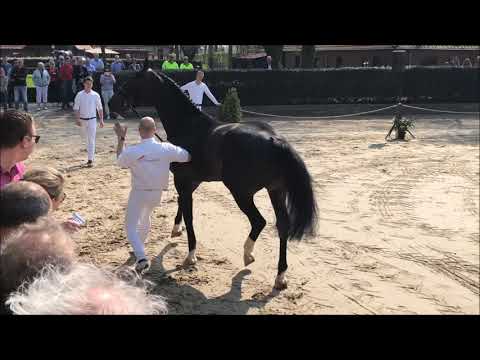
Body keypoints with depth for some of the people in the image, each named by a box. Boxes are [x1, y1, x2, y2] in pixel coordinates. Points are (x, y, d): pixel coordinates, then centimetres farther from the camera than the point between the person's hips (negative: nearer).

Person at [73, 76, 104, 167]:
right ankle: (91, 156, 26)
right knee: (87, 139, 13)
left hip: (92, 119, -2)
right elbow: (76, 108, -1)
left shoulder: (95, 95, -2)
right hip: (82, 120, 2)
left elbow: (100, 108, 4)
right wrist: (77, 119, -10)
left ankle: (90, 160, -10)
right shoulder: (79, 95, -2)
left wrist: (101, 120, 1)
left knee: (91, 139, -8)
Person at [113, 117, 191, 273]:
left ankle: (141, 257, -16)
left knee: (131, 225, 4)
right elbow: (187, 157, -3)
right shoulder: (166, 149, -16)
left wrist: (121, 138, 7)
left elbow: (120, 161, 2)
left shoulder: (132, 151, -21)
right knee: (144, 218, 29)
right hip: (157, 193, 4)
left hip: (139, 193, -4)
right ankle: (139, 249, 46)